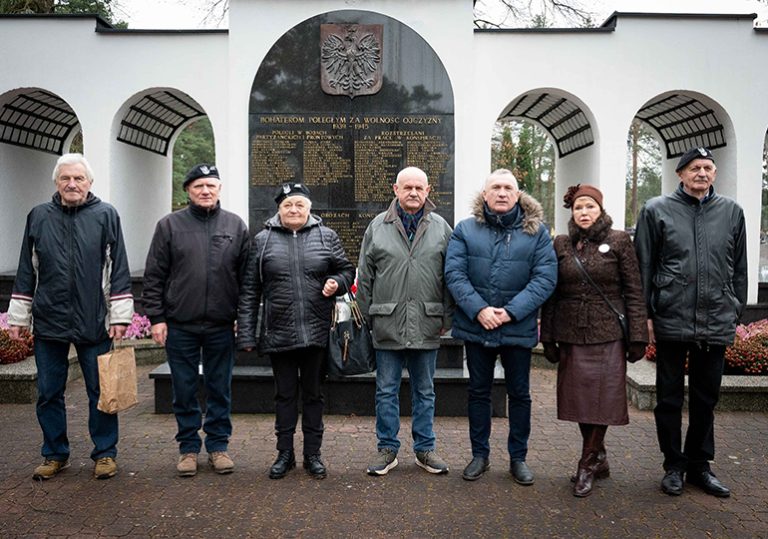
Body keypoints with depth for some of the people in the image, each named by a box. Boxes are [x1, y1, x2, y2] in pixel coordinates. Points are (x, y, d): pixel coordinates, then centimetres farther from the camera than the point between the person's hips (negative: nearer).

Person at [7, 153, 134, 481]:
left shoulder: (106, 216, 1)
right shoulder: (38, 217, 8)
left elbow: (119, 270, -1)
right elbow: (26, 272, 11)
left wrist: (120, 316, -6)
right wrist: (18, 317, 9)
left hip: (94, 324, -2)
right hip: (48, 321, 3)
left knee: (100, 391, 6)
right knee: (49, 393, 11)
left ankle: (105, 453, 20)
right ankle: (55, 454, 27)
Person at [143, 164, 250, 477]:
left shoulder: (236, 226, 6)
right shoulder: (170, 225, 3)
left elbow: (246, 276, 6)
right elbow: (154, 276, 2)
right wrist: (156, 317, -4)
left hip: (222, 326, 1)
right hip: (180, 325, 0)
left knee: (220, 389, 10)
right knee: (184, 391, 9)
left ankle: (218, 445, 24)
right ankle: (188, 447, 24)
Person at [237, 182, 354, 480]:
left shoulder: (327, 236, 5)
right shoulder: (263, 240, 4)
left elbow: (347, 270, 13)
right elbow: (250, 290, 4)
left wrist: (337, 283, -10)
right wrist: (246, 333, 1)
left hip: (317, 332, 0)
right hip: (278, 333, 0)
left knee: (313, 394, 11)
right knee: (285, 395, 11)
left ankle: (312, 454, 24)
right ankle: (284, 454, 25)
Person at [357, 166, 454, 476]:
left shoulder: (441, 228, 5)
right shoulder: (378, 226, 4)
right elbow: (364, 277, 5)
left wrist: (447, 318, 1)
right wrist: (367, 317, 2)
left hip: (427, 325, 1)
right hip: (387, 324, 0)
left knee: (425, 390, 13)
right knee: (386, 390, 9)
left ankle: (425, 448, 26)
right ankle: (387, 448, 23)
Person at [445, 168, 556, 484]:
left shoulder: (536, 231, 0)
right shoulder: (466, 229, 1)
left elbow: (545, 278, -8)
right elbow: (454, 274, -7)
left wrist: (511, 311, -18)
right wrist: (478, 310, -19)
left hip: (519, 328, 0)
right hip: (475, 326, 1)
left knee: (519, 394, 12)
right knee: (478, 392, 13)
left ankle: (518, 458, 29)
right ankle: (479, 455, 29)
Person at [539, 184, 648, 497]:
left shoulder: (619, 241, 0)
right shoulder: (561, 245, 6)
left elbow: (634, 292, 0)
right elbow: (551, 294, 7)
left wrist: (637, 337, -5)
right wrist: (548, 337, 4)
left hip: (608, 334, -2)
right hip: (571, 334, 3)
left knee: (603, 398, 0)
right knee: (579, 398, 8)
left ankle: (587, 465, 13)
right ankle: (598, 459, 26)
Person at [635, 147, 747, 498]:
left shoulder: (732, 212, 9)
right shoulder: (657, 210, 0)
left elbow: (739, 268, 14)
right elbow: (643, 267, -1)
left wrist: (736, 311, 10)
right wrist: (645, 314, -4)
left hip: (716, 323, 3)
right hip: (671, 321, -2)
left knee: (706, 398, 13)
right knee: (669, 397, 8)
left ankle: (699, 465, 28)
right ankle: (674, 465, 23)